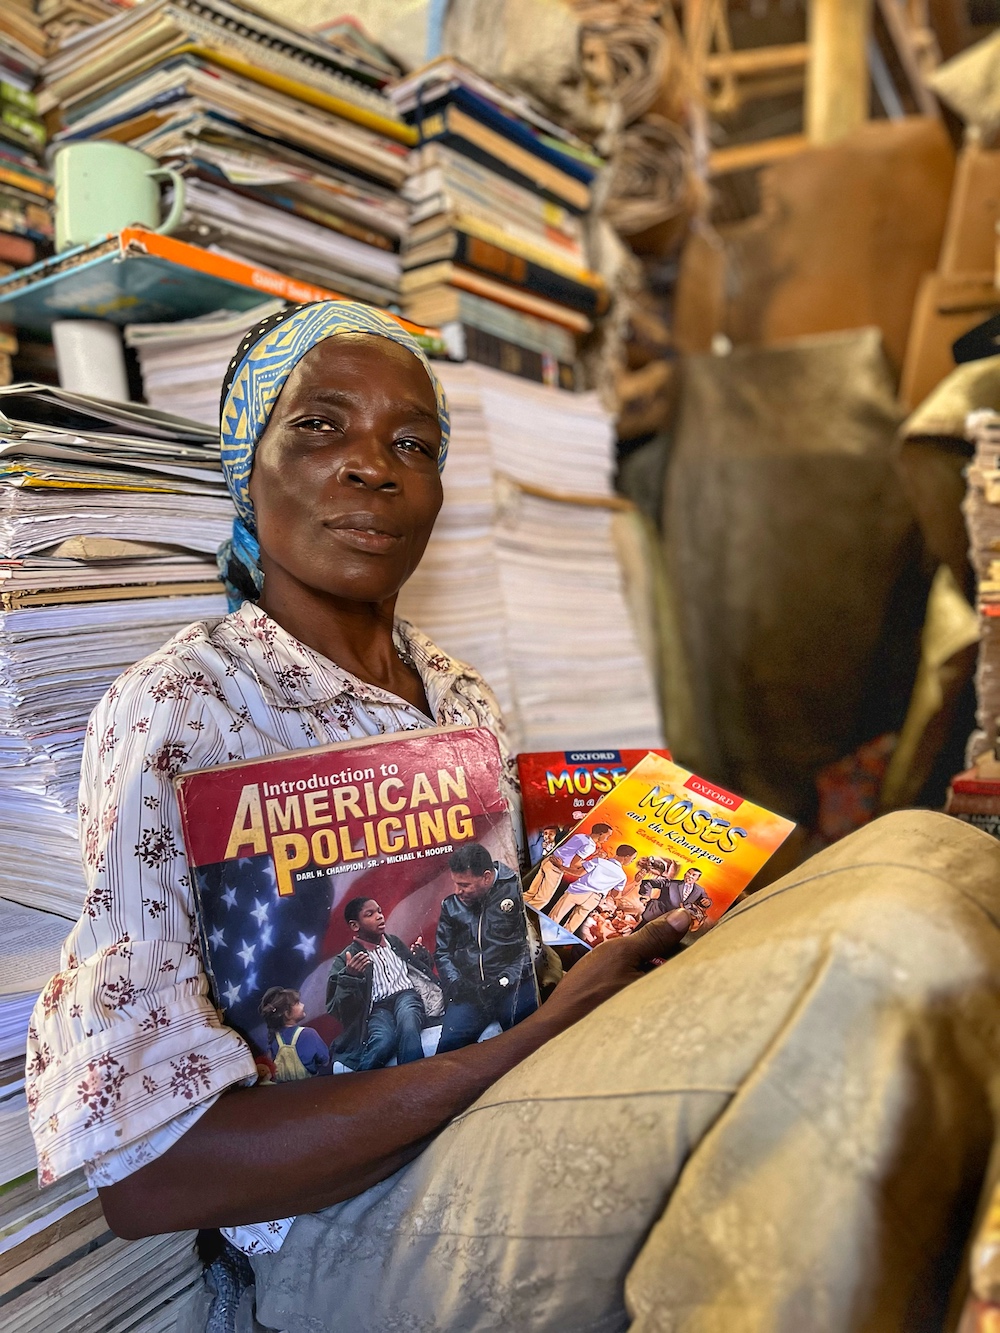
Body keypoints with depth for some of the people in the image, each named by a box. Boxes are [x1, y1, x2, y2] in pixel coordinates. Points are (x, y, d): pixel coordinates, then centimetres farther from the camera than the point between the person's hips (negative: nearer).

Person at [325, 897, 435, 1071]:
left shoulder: (395, 942, 21)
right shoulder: (344, 961, 5)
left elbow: (420, 971, 31)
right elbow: (335, 1011, -3)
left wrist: (420, 955, 10)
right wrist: (349, 977, -19)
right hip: (377, 1008, -3)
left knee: (407, 1023, -36)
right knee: (382, 1043, -36)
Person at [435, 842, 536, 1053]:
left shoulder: (516, 888, -3)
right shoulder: (451, 906, 14)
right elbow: (442, 953, 20)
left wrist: (509, 979, -12)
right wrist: (456, 984, 3)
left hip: (514, 987, -3)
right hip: (470, 993, 4)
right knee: (448, 1047, -11)